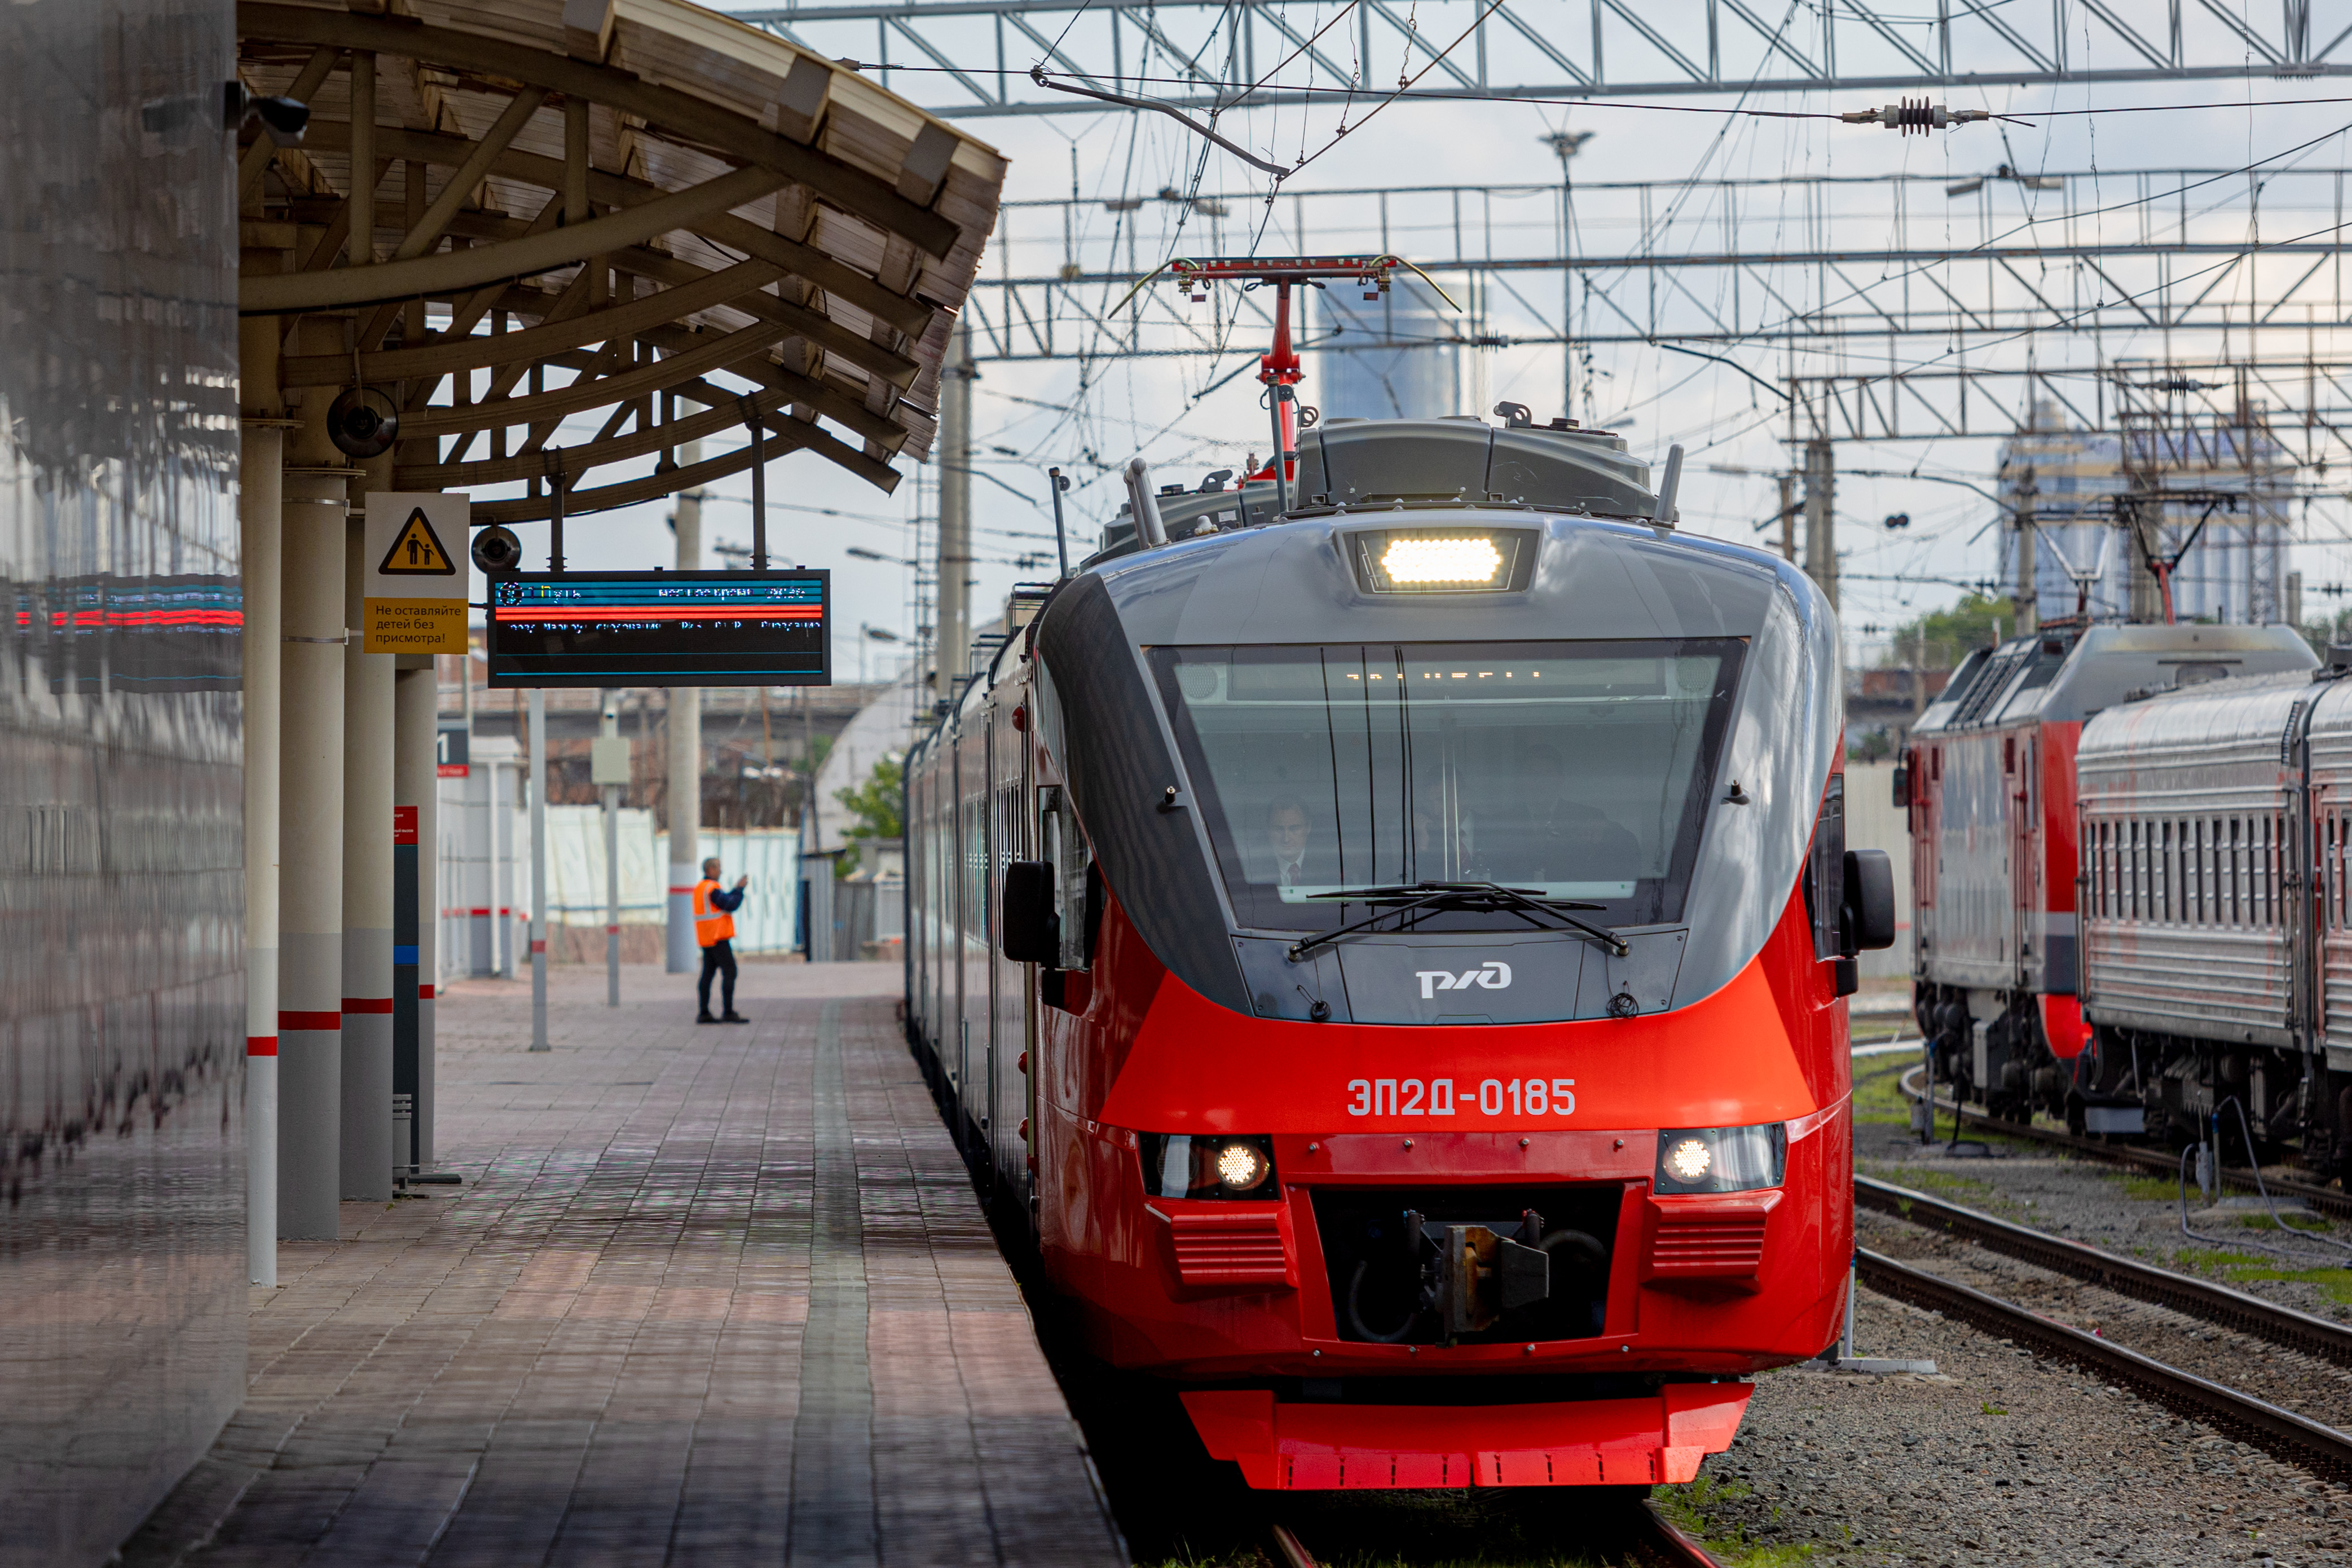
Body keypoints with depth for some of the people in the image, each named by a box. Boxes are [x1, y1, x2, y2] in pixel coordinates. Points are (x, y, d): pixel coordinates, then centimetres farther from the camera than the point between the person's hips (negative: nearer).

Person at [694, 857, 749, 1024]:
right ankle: (728, 1012, -15)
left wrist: (736, 889, 19)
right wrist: (740, 890, -6)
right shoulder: (712, 888, -13)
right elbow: (730, 906, -17)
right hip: (718, 938, -10)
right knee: (729, 972, -10)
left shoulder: (699, 888, 16)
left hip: (706, 939, 10)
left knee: (708, 973, 7)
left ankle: (704, 1013, 4)